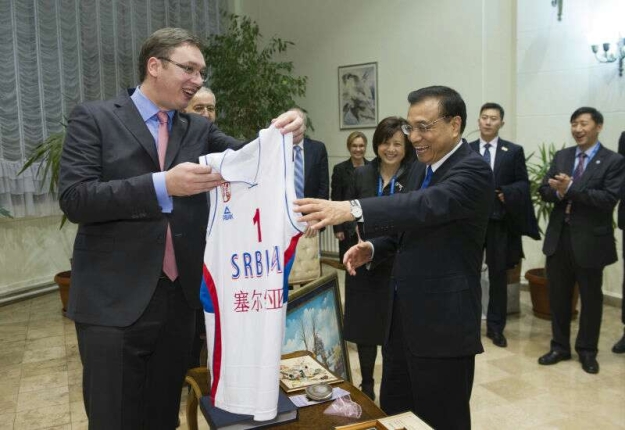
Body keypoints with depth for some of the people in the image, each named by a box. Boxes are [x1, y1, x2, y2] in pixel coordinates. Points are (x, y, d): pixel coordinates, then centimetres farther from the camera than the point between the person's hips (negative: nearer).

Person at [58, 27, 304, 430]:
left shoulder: (200, 129, 11)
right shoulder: (94, 117, -1)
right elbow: (74, 198, -12)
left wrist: (280, 136, -21)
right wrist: (162, 185, -23)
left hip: (180, 298, 4)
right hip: (115, 300, -4)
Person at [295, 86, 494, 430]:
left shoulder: (473, 171, -17)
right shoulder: (420, 167, 9)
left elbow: (425, 207, -35)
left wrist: (351, 209, -47)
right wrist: (372, 248, -1)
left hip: (443, 324, -8)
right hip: (402, 317, 8)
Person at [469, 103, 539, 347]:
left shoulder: (514, 151, 3)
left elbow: (523, 183, 0)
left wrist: (506, 194, -17)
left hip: (500, 221, -1)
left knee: (498, 275, 8)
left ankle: (495, 327, 20)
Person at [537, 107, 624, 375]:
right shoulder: (561, 156, 9)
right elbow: (544, 191, 4)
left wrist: (571, 188, -22)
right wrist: (559, 192, -18)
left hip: (590, 240, -4)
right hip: (559, 237, 4)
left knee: (591, 298, 10)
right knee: (558, 295, 12)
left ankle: (587, 351, 25)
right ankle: (560, 346, 27)